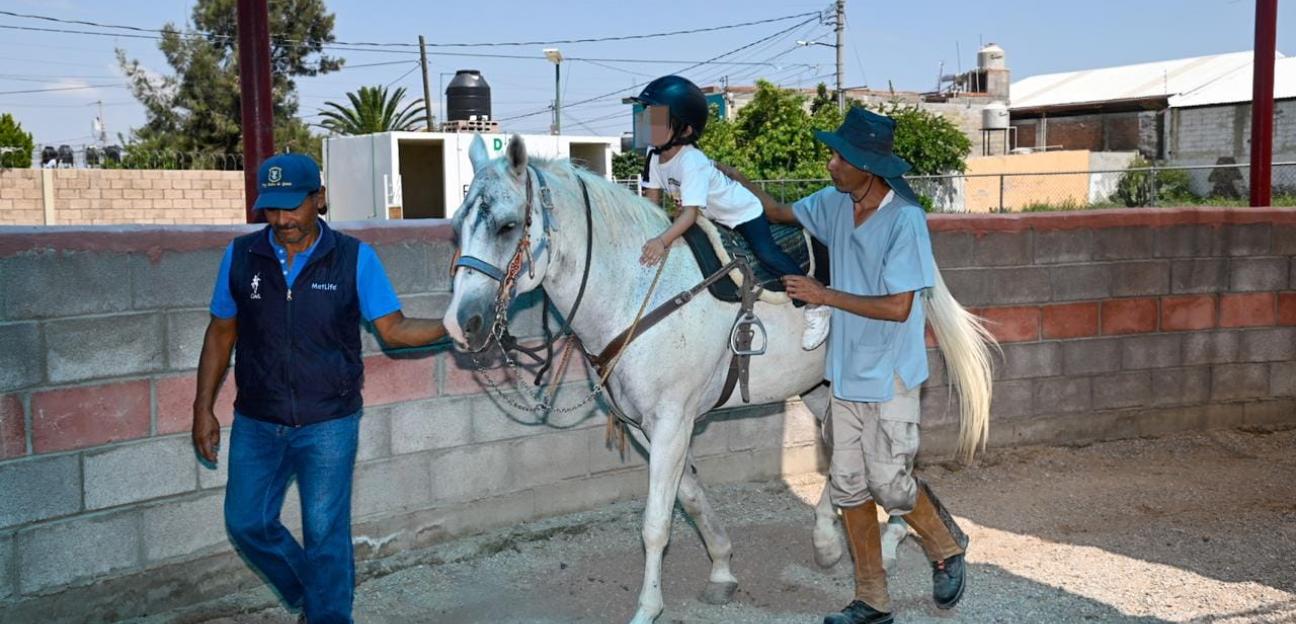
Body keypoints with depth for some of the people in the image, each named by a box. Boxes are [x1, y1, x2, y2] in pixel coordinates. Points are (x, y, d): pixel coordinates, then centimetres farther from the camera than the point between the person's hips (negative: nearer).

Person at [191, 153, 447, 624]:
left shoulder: (355, 258, -9)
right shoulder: (240, 257, -2)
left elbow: (394, 329, -8)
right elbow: (221, 333, 7)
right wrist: (203, 408, 6)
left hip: (329, 425, -3)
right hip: (256, 425, 4)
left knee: (326, 535, 2)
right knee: (247, 523, 12)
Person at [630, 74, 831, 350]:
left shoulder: (691, 162, -38)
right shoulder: (655, 155, -13)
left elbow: (690, 213, -45)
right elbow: (652, 199, -5)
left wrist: (662, 241, -58)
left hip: (743, 212, -9)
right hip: (714, 219, 9)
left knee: (766, 253, -19)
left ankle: (815, 308, -8)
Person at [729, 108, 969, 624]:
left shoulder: (905, 219, -20)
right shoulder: (836, 204, 0)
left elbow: (898, 307, -22)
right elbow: (779, 212, 16)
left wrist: (824, 296, -18)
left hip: (890, 378, -7)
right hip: (846, 374, 7)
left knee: (890, 484, 0)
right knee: (847, 486, 10)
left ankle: (947, 550, 32)